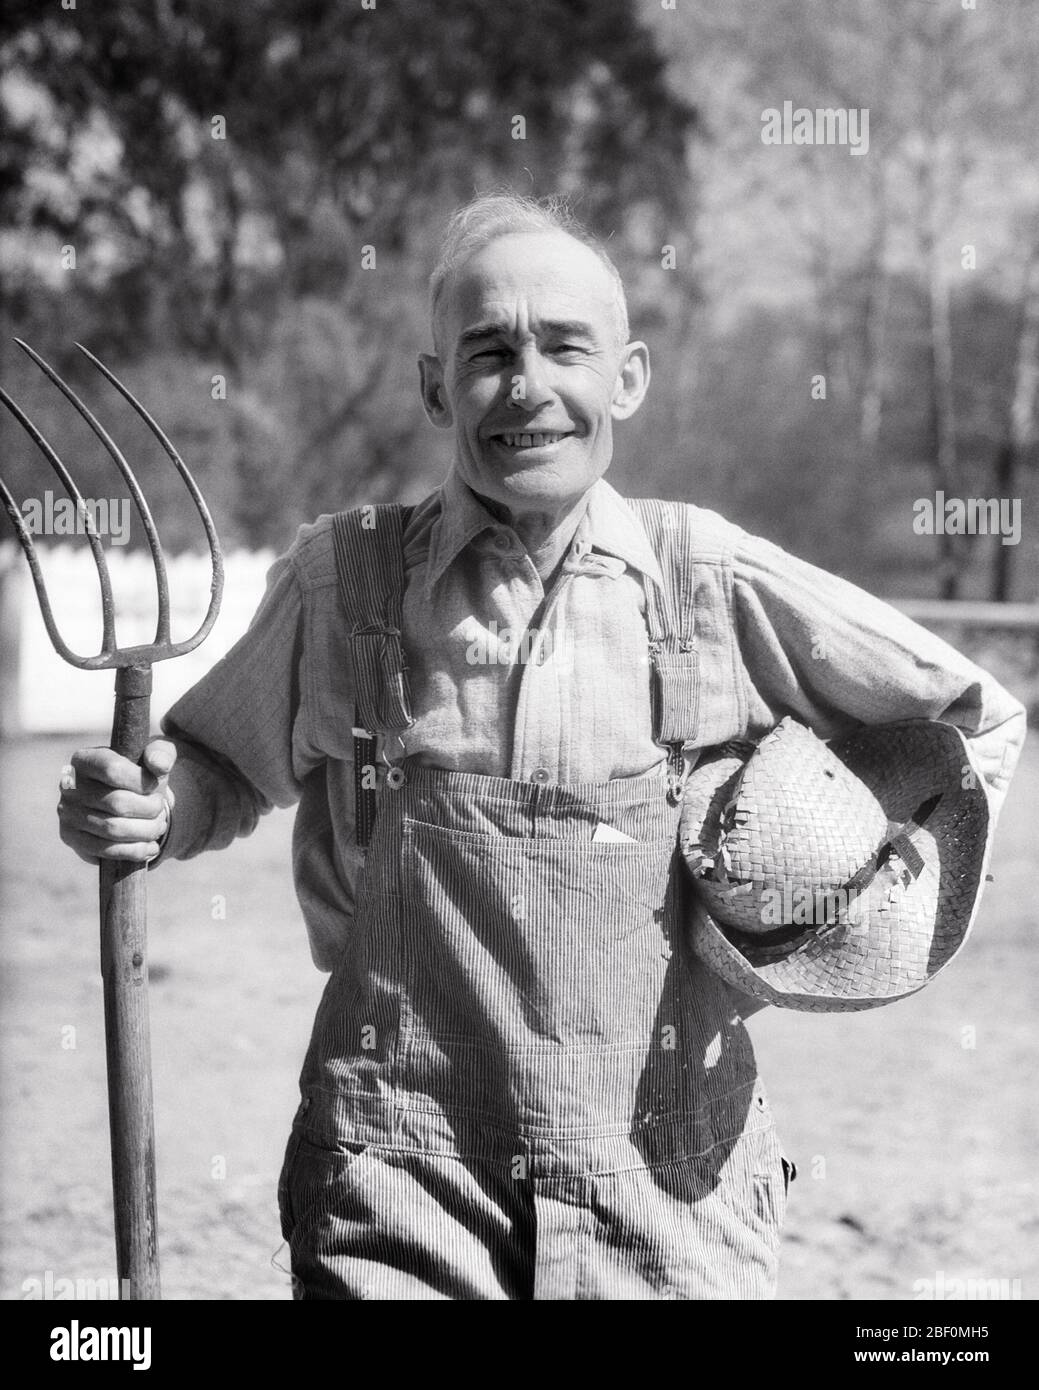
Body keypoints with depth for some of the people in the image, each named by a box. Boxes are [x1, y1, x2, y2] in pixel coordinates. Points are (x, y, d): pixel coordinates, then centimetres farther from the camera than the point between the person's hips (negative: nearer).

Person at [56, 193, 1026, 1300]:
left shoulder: (720, 582, -2)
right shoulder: (339, 580, -1)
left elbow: (976, 719, 11)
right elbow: (222, 769, 14)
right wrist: (146, 808, -7)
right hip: (398, 1188, -1)